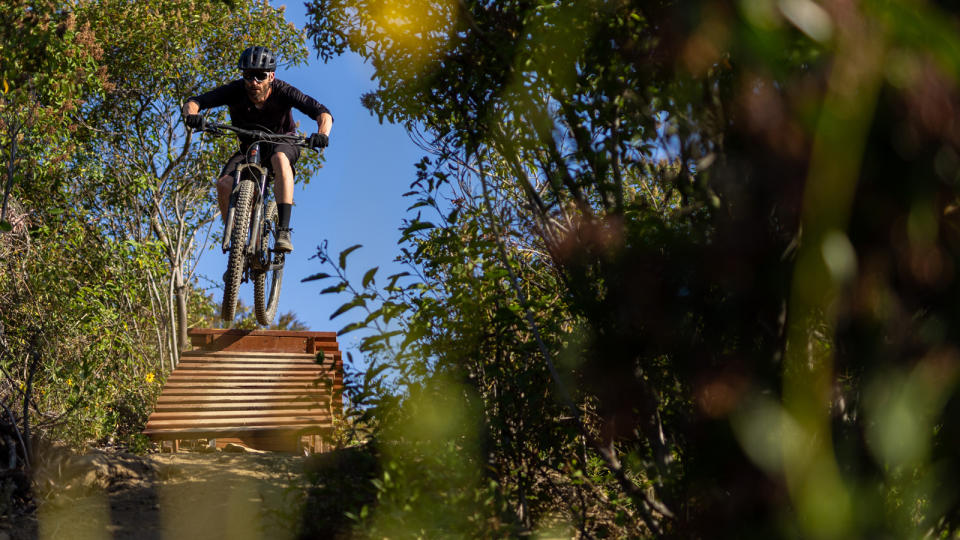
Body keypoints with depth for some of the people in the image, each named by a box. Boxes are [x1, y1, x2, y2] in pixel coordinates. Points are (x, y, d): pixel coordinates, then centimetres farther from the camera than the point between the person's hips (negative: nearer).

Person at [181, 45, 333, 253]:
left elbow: (323, 112, -33)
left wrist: (322, 134, -54)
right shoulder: (236, 91, -22)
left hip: (282, 144, -2)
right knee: (224, 184, -23)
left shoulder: (282, 91, -25)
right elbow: (194, 101, -26)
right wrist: (191, 115, -51)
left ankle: (283, 231, -41)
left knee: (280, 159, -39)